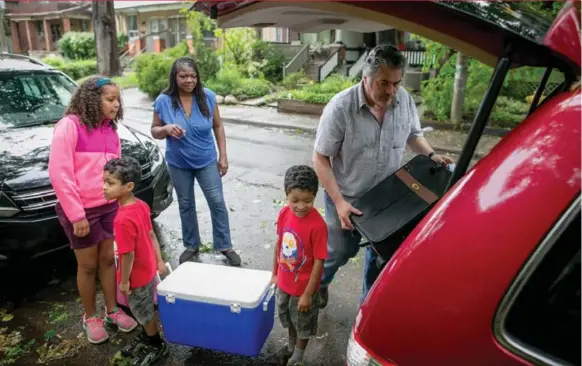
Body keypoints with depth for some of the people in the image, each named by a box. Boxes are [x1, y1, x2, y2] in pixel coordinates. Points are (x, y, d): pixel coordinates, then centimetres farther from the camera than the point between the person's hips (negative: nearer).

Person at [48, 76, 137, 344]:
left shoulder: (110, 129, 6)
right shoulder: (69, 125, -14)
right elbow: (59, 173, -17)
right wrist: (76, 215, -18)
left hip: (109, 206, 5)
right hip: (81, 211, -5)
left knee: (108, 259, 16)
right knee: (88, 265, 9)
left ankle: (112, 310, 33)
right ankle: (90, 317, 30)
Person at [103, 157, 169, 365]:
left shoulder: (123, 220, -33)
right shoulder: (141, 205, -6)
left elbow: (128, 255, -26)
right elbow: (151, 234, 3)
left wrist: (124, 281, -12)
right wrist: (159, 261, 13)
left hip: (137, 275, -8)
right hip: (148, 269, 8)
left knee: (144, 312, 15)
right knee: (144, 310, 27)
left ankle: (157, 346, 35)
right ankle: (146, 337, 47)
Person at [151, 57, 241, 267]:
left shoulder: (207, 96, -10)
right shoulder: (164, 101, -11)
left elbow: (218, 127, -1)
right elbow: (154, 131, -2)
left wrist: (223, 157, -3)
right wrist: (167, 129, -26)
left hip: (207, 161, 0)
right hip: (178, 164, 1)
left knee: (217, 202, 2)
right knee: (186, 205, 14)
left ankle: (225, 246, 18)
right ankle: (191, 246, 32)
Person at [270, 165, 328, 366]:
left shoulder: (317, 225, -30)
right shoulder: (284, 213, -13)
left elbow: (319, 262, -23)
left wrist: (308, 294, -17)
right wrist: (274, 273, 8)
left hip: (304, 286, -5)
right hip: (284, 282, 5)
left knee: (303, 324, 21)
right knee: (289, 318, 29)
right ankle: (291, 346, 56)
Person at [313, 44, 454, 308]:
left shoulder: (404, 100, -10)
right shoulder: (341, 107, -24)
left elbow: (413, 134, 10)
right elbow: (320, 159, -19)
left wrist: (431, 155, -9)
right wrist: (339, 202, -24)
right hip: (347, 197, -4)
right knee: (340, 251, 14)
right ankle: (318, 282, 49)